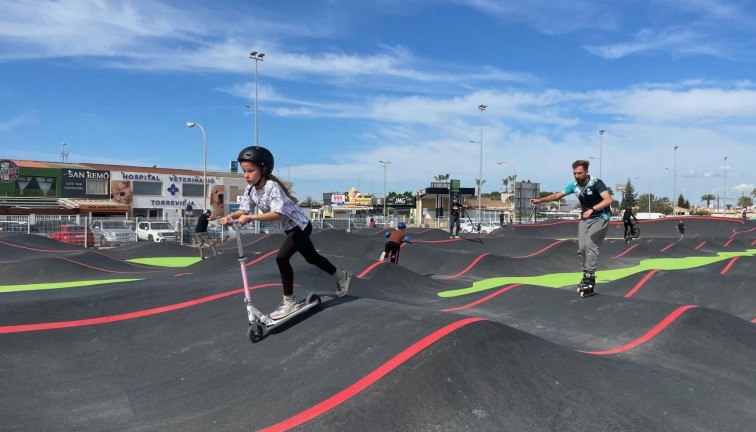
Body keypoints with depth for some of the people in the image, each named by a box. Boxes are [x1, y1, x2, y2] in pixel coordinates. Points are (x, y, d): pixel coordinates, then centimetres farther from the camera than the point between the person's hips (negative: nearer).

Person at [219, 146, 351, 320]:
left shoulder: (272, 187, -30)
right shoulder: (250, 189, -5)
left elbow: (278, 213, -42)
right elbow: (244, 210, -9)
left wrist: (251, 217, -50)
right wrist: (230, 216, -29)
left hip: (300, 226, -9)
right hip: (290, 228, 9)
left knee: (282, 258, -21)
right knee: (312, 257, 20)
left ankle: (289, 302, -9)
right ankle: (342, 275, 41)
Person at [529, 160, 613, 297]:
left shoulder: (596, 183, -19)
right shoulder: (574, 186, -2)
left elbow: (608, 200, -30)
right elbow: (557, 195, 4)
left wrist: (592, 209, -42)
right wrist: (540, 200, -7)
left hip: (600, 218, -6)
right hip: (585, 219, 6)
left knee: (590, 244, -20)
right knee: (581, 248, -3)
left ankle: (590, 276, -18)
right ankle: (586, 275, 10)